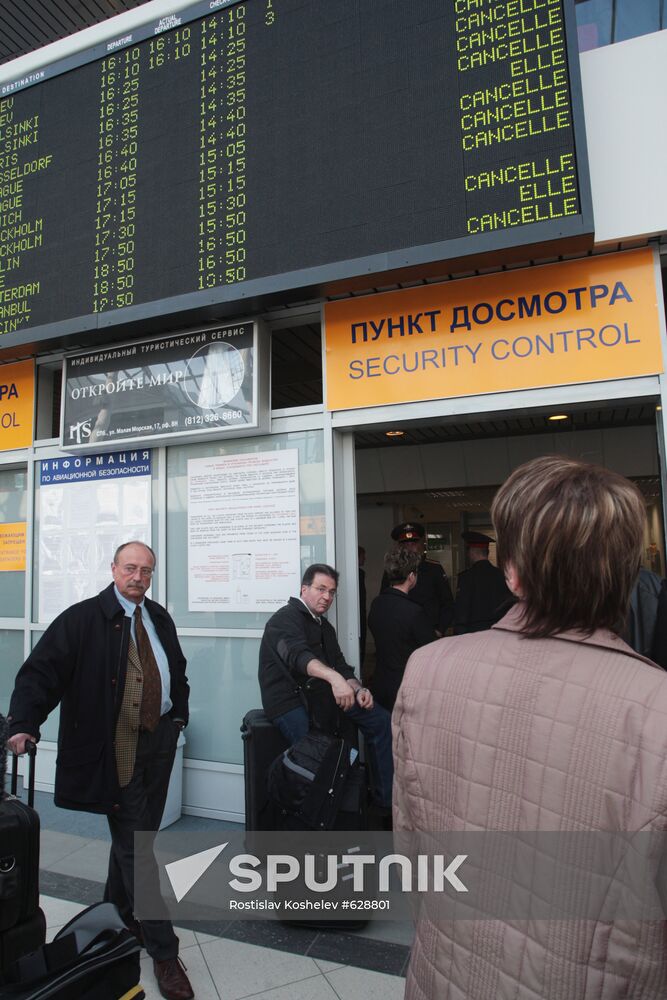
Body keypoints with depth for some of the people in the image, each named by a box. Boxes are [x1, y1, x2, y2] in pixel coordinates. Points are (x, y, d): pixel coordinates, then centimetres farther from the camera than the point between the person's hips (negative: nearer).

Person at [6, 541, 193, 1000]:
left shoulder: (160, 619, 7)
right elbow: (41, 671, -16)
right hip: (116, 747, -6)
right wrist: (25, 724, -28)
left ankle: (119, 913, 43)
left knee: (137, 835, 19)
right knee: (135, 846, 2)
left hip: (160, 739, 6)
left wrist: (180, 715, 13)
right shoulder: (83, 618, -11)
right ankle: (164, 951, 14)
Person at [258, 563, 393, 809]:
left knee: (381, 720, -3)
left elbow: (341, 666, 16)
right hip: (290, 703, -8)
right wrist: (334, 677, -45)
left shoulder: (325, 627, 19)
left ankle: (387, 799, 6)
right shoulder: (286, 618, -9)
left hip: (322, 696, 8)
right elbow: (297, 655, -29)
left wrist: (357, 689, -5)